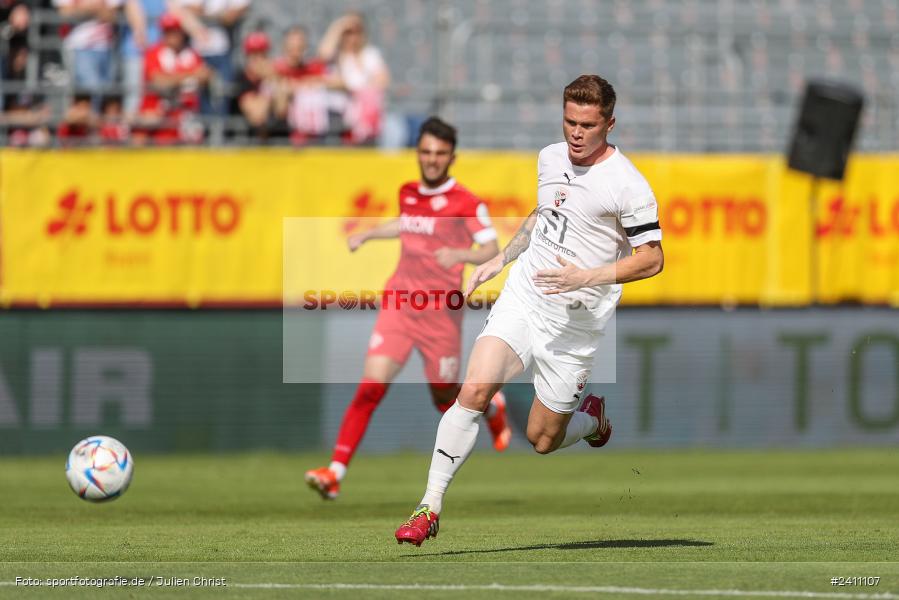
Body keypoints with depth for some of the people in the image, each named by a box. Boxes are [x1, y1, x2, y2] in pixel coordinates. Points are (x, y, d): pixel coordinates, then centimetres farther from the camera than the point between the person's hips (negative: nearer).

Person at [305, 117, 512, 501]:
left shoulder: (465, 203, -7)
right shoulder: (408, 193, 9)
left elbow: (492, 251, -11)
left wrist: (460, 254, -28)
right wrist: (368, 235, 24)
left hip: (440, 311, -3)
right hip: (398, 302, 3)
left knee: (446, 400, 10)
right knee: (372, 384, -15)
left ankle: (492, 404, 46)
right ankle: (335, 472, -18)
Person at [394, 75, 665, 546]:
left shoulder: (627, 185, -13)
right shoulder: (550, 158, 7)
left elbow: (652, 260, -11)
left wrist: (587, 278, -21)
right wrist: (500, 260, 21)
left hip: (575, 321, -4)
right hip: (522, 296, 4)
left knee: (542, 439, 3)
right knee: (475, 388, -19)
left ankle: (594, 419, 39)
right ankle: (430, 507, -16)